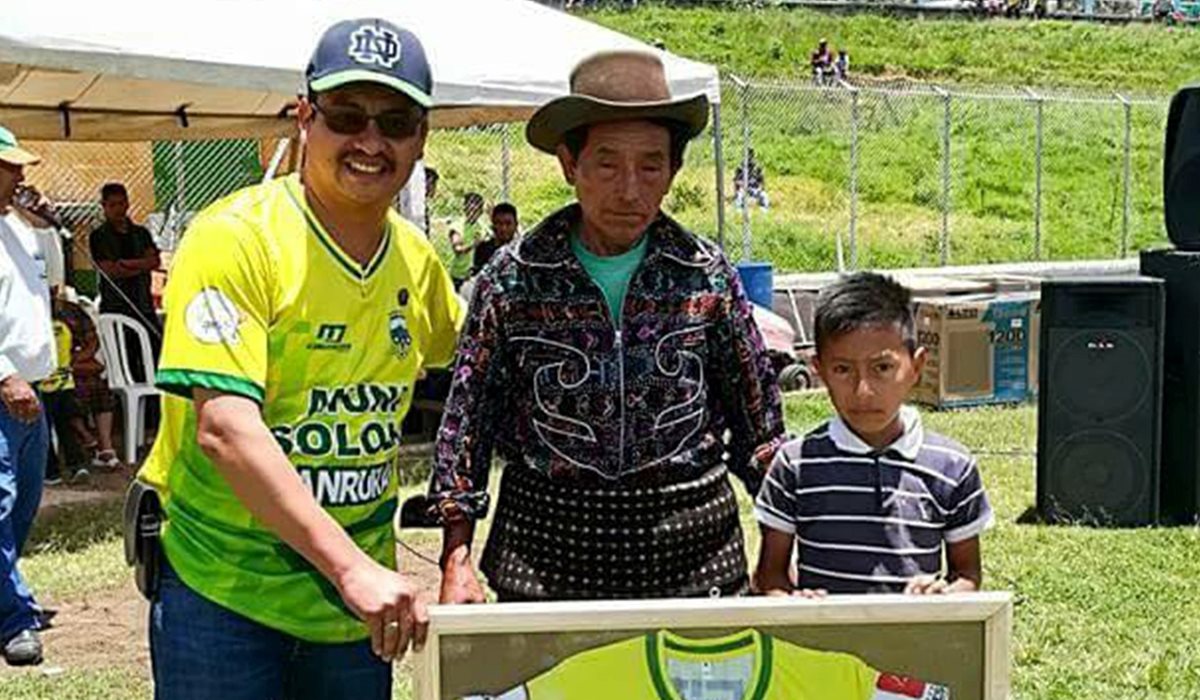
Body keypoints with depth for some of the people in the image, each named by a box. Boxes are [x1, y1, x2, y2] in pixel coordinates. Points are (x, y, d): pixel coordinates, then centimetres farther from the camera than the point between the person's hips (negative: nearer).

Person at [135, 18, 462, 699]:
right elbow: (225, 430, -25)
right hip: (222, 588, -5)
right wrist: (351, 567, -32)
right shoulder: (238, 238, -16)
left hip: (364, 595, 6)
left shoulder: (417, 258, 3)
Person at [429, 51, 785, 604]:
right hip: (546, 548, -1)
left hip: (692, 551, 1)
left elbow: (757, 417, 7)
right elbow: (466, 422, 2)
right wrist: (457, 558, -4)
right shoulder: (514, 277, -3)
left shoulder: (707, 275, 0)